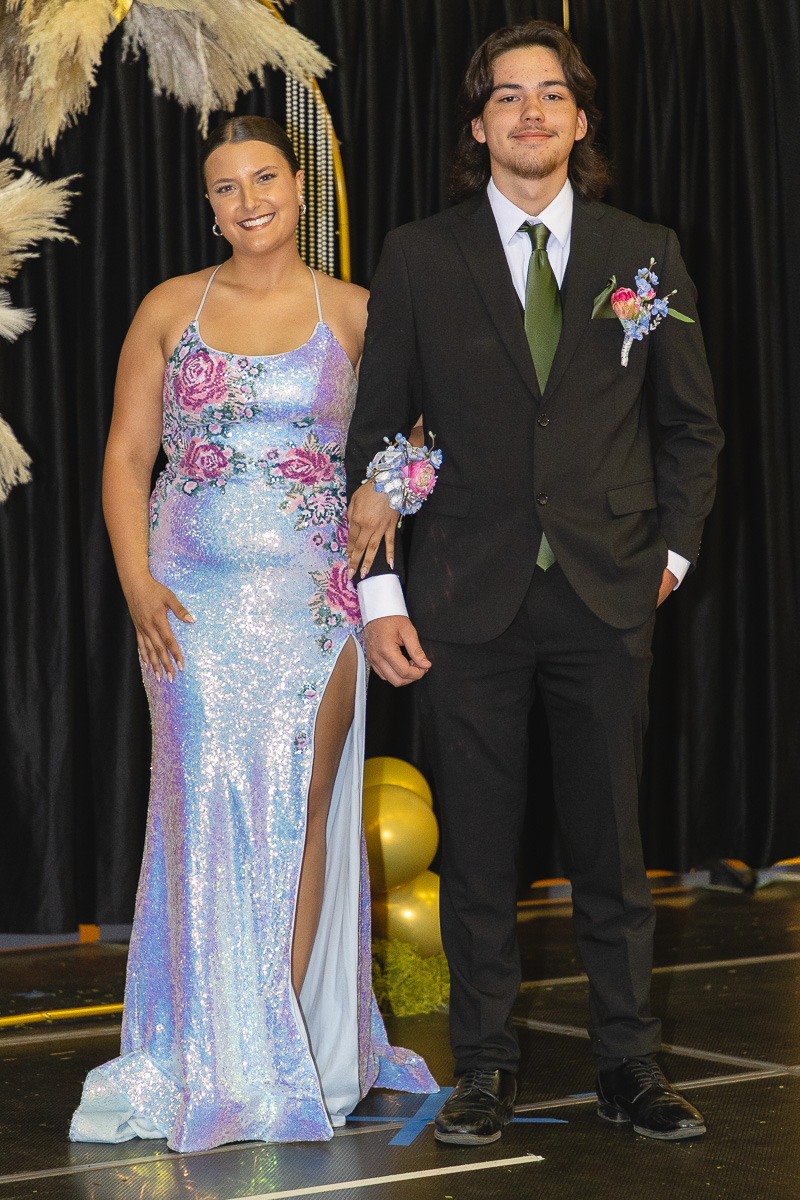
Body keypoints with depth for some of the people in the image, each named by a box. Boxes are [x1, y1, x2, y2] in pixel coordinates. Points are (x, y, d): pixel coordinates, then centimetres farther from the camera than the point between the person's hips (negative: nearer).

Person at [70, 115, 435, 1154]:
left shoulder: (353, 314, 4)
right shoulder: (171, 309, 6)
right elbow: (127, 455, 6)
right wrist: (137, 582, -6)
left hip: (313, 598, 0)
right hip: (196, 599, 1)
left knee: (300, 815, 0)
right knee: (207, 817, 1)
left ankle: (290, 1042, 10)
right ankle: (215, 1062, 10)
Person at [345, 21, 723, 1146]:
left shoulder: (646, 254, 7)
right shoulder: (419, 259, 3)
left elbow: (690, 424, 14)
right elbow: (374, 433, 4)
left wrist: (670, 549, 4)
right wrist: (377, 590, -2)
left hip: (608, 596, 1)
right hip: (469, 600, -1)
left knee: (612, 841, 6)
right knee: (477, 844, 5)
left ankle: (629, 1062, 18)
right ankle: (485, 1065, 16)